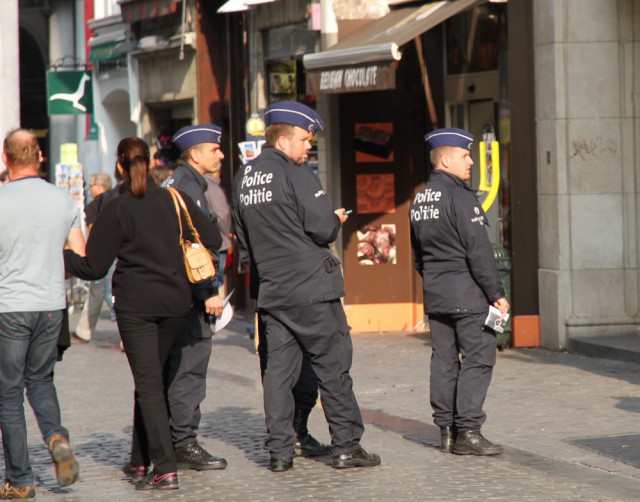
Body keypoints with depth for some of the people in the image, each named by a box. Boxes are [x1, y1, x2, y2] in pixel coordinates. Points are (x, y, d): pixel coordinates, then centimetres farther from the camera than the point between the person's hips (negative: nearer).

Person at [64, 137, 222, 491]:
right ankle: (141, 461, 22)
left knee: (148, 384, -4)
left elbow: (93, 266, -4)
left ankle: (165, 468, -14)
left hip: (135, 305, -4)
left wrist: (57, 257, 11)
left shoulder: (116, 210, -7)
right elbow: (212, 240, 3)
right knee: (150, 379, 17)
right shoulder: (176, 200, 4)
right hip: (176, 303, 4)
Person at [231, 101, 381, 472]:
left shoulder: (244, 178, 12)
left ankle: (280, 452, 5)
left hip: (271, 289, 7)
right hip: (312, 287, -7)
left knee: (279, 368, 6)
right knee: (333, 365, 1)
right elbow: (323, 228, -15)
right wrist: (337, 220, 5)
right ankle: (346, 446, 3)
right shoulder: (296, 175, -11)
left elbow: (243, 238, 18)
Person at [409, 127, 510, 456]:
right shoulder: (460, 197, -14)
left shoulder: (419, 200, 12)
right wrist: (496, 293, -12)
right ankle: (467, 432, -8)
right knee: (478, 358, -4)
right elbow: (479, 252, -16)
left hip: (434, 294, 8)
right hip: (467, 293, -8)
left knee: (444, 360, 10)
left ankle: (446, 430, 12)